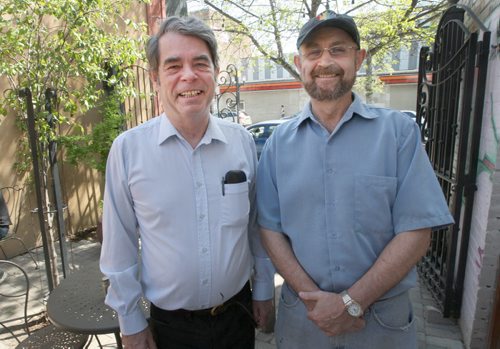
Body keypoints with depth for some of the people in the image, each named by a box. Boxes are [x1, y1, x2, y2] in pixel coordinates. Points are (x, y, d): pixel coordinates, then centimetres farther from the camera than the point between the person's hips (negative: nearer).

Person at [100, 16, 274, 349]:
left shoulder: (242, 141, -8)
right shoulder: (128, 148, -14)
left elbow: (257, 225, 1)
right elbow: (120, 245, -6)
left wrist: (264, 290, 7)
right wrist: (130, 322, 0)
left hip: (238, 314, 2)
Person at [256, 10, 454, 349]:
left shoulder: (399, 130, -8)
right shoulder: (280, 141, -2)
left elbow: (416, 231, -11)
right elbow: (270, 228, -3)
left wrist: (351, 302, -16)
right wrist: (312, 296, -13)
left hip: (383, 318, -1)